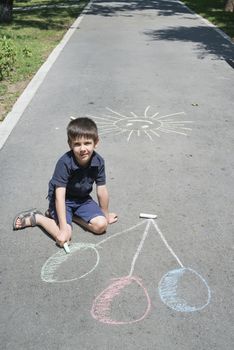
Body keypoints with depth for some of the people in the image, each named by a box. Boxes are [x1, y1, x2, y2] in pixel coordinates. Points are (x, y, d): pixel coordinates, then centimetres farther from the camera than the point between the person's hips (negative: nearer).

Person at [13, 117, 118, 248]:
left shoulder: (98, 161, -18)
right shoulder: (65, 163, -30)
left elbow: (102, 191, -7)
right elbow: (60, 196, -32)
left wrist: (106, 215, 5)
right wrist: (63, 229, -35)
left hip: (82, 199, 5)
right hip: (63, 200, -5)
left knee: (101, 225, -12)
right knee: (64, 236, -22)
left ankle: (73, 215, 10)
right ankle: (36, 218, 4)